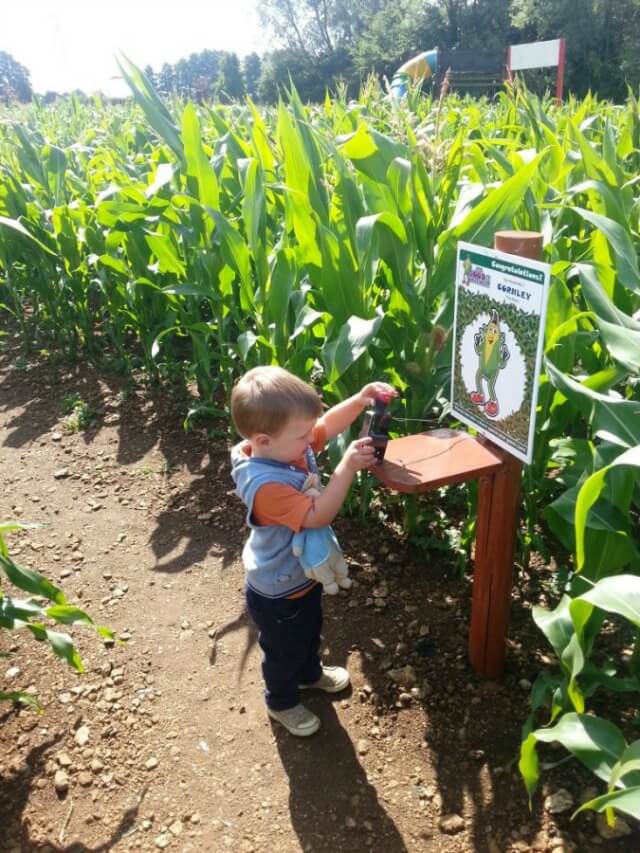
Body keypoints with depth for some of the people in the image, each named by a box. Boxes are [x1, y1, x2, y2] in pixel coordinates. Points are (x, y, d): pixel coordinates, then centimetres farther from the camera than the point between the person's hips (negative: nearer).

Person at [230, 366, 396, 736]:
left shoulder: (286, 444, -16)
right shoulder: (267, 486, -41)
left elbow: (328, 425, -3)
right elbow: (318, 516, -41)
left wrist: (360, 400, -18)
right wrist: (348, 467, -43)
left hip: (304, 575, 8)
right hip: (278, 593, -8)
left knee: (311, 631, 34)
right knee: (284, 651, 21)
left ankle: (311, 672, 63)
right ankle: (283, 702, 49)